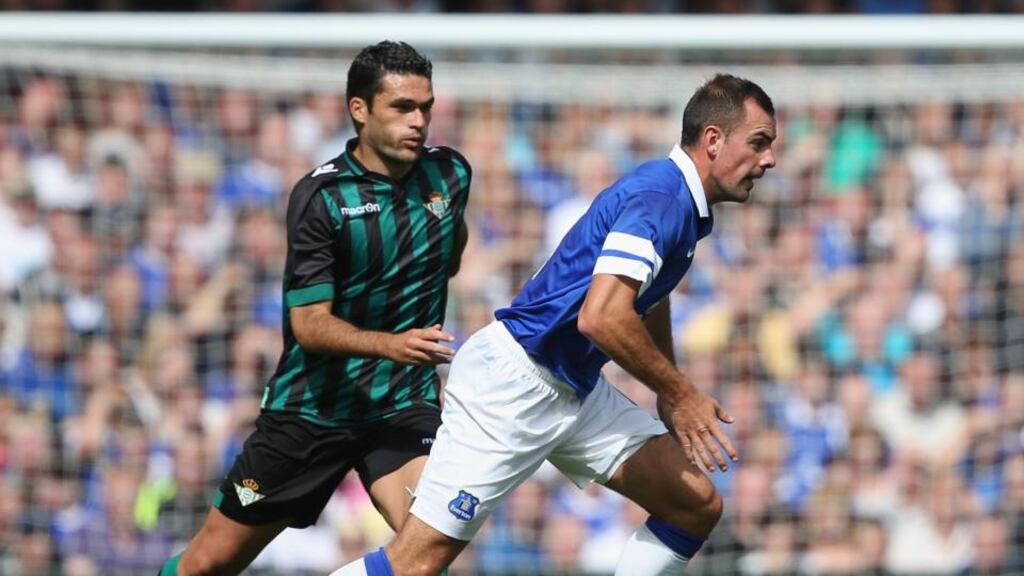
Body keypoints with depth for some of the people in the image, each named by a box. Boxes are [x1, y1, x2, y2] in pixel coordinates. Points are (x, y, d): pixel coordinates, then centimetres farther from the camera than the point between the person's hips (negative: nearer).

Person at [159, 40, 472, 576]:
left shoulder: (451, 175, -1)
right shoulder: (319, 197, -14)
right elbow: (309, 324, -20)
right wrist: (391, 344, -35)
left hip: (403, 405, 2)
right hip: (311, 406, -2)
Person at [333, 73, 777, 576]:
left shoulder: (685, 205, 12)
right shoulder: (659, 198, -19)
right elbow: (601, 317, -31)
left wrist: (670, 398, 34)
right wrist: (679, 393, -20)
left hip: (575, 392, 10)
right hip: (511, 383, -10)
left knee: (697, 506, 4)